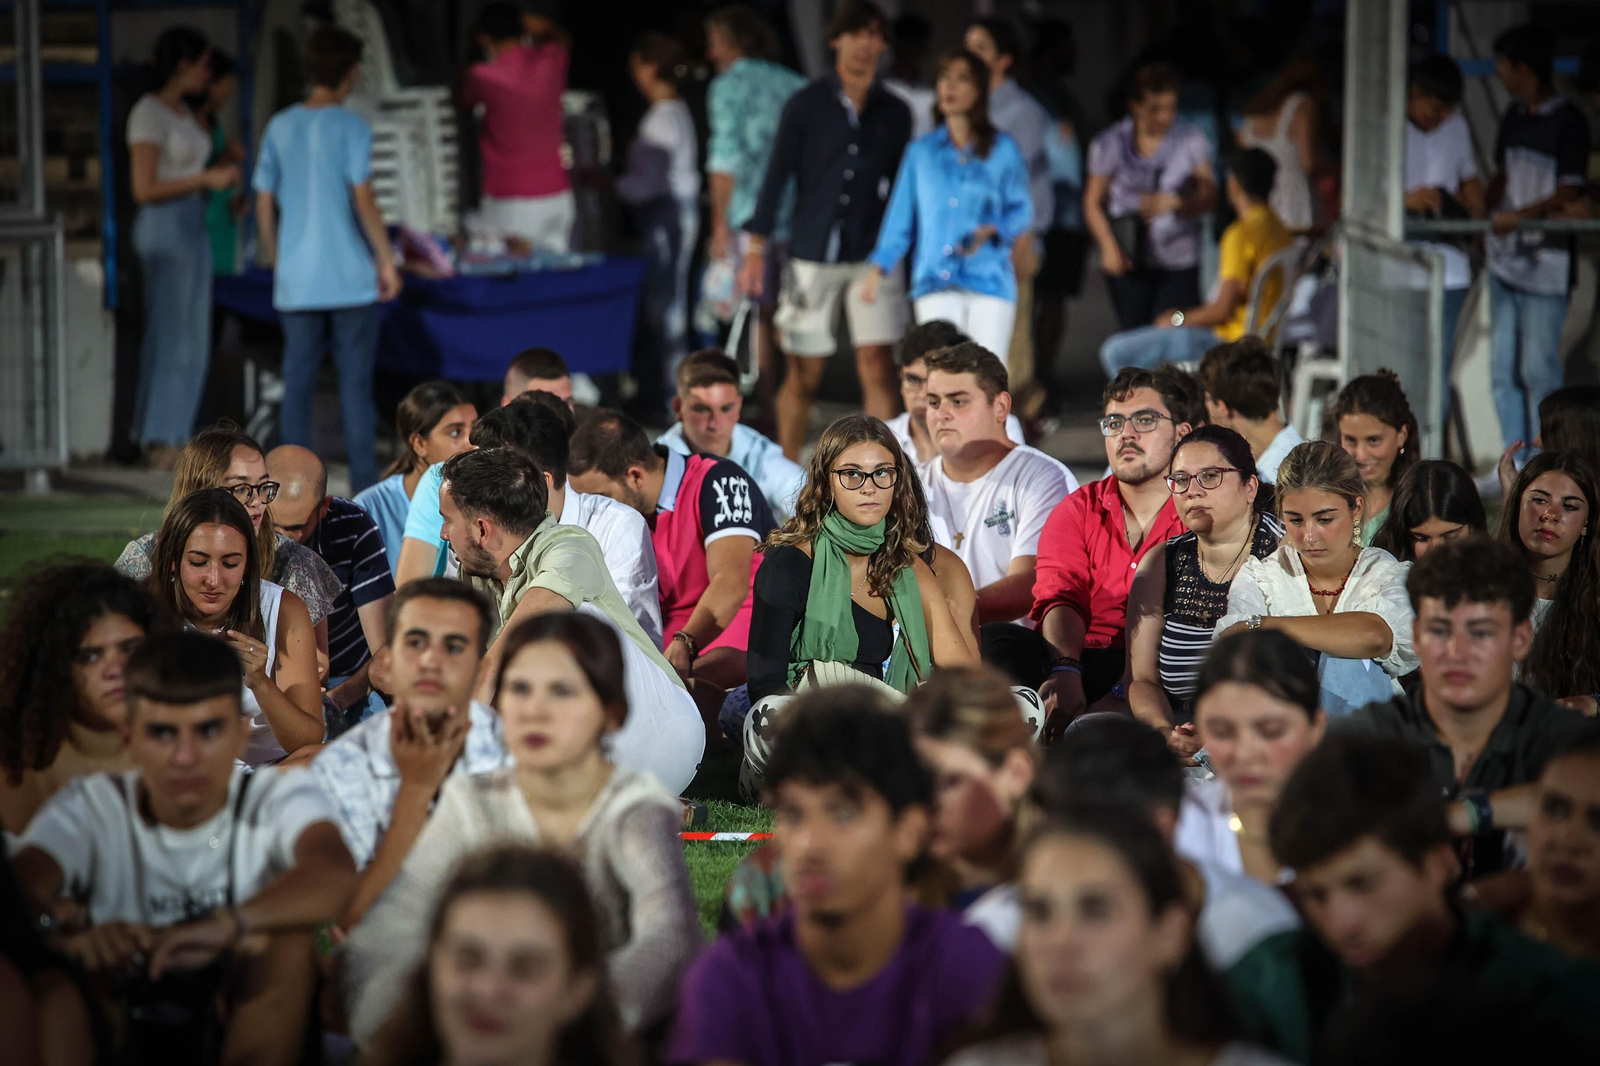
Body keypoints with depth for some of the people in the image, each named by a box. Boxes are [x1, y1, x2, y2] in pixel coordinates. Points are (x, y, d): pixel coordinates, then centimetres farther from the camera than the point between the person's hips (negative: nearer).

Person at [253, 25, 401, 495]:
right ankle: (364, 483, 1)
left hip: (296, 280, 4)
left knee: (297, 381, 7)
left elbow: (264, 203, 9)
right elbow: (364, 201, -12)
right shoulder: (351, 127, -7)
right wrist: (387, 261, -5)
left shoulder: (280, 127, 6)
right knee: (355, 381, 1)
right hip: (350, 277, -4)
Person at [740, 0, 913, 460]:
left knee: (876, 367, -11)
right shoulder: (807, 105, 2)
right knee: (802, 374, 4)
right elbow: (777, 176, 2)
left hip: (873, 257, 1)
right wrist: (757, 248, -4)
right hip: (812, 255, -1)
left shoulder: (894, 112, 9)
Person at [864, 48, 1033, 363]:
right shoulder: (921, 151, 14)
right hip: (935, 285, 1)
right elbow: (901, 216, 15)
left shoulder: (1002, 150, 8)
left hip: (989, 280, -1)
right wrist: (878, 268, 8)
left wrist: (991, 231, -11)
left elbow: (1021, 210, 8)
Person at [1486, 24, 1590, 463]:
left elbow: (1568, 193, -12)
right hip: (1506, 258, 8)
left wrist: (1520, 215, -23)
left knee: (1539, 370, -6)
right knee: (1503, 369, 8)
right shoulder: (1513, 115, 14)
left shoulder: (1568, 122, -9)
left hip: (1545, 263, -7)